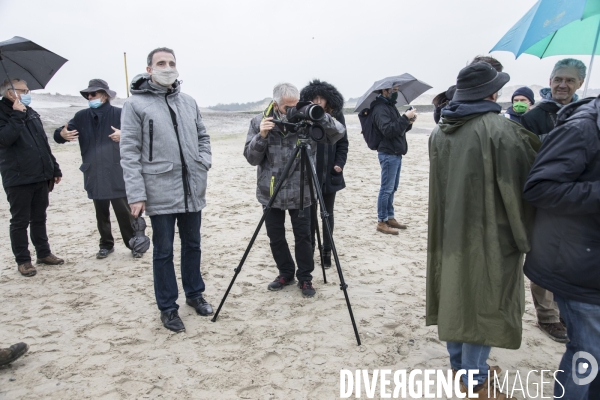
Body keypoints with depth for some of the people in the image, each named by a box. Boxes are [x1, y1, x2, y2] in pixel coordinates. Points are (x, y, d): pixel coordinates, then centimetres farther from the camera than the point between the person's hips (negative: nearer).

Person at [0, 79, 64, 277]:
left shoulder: (31, 113, 13)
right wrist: (17, 116, -22)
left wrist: (54, 168, 16)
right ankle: (23, 260, 13)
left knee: (39, 218, 16)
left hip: (41, 177, 6)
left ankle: (44, 253, 27)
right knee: (20, 221, 4)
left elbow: (44, 143, 17)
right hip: (18, 180, -6)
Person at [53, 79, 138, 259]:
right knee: (101, 214, 13)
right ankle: (106, 244, 26)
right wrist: (62, 134, -18)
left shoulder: (119, 114, -3)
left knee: (124, 212, 0)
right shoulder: (81, 116, 9)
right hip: (94, 175, 4)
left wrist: (124, 134, -29)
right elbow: (62, 133, 7)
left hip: (117, 175, -4)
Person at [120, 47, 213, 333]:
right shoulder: (135, 104, -4)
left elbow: (203, 137, 20)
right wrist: (136, 194, -15)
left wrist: (203, 162, 1)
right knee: (163, 252, 5)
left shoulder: (188, 102, 11)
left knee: (192, 245, 16)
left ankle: (194, 293, 34)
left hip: (192, 190, 5)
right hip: (160, 193, -5)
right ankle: (168, 307, 20)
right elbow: (129, 152, -9)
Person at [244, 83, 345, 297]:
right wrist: (261, 136, -23)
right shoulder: (259, 122, -4)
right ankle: (286, 273, 32)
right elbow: (251, 158, -6)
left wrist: (320, 116, -26)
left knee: (303, 237, 5)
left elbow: (339, 132, -11)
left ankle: (305, 278, 24)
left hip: (300, 192, -1)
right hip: (270, 192, 2)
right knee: (275, 237, 11)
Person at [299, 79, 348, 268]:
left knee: (328, 213, 9)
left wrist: (340, 163, -7)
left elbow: (343, 143, 6)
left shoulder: (337, 116, 1)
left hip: (330, 175, 1)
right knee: (310, 213, 6)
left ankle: (327, 251, 19)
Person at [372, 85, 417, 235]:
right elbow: (388, 130, -25)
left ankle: (390, 218, 24)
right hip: (388, 154, -10)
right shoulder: (380, 109, -12)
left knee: (392, 188, 15)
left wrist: (408, 123, 4)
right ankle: (381, 222, 1)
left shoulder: (391, 106, 18)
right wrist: (405, 118, -23)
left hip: (396, 154, 10)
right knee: (387, 189, -6)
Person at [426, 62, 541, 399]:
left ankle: (460, 363, 33)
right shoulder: (503, 130, -17)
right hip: (489, 232, -7)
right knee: (483, 301, 5)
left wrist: (450, 219, 16)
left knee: (457, 295, 17)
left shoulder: (440, 132, 5)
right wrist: (523, 232, -2)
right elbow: (524, 185, -13)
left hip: (451, 229, 7)